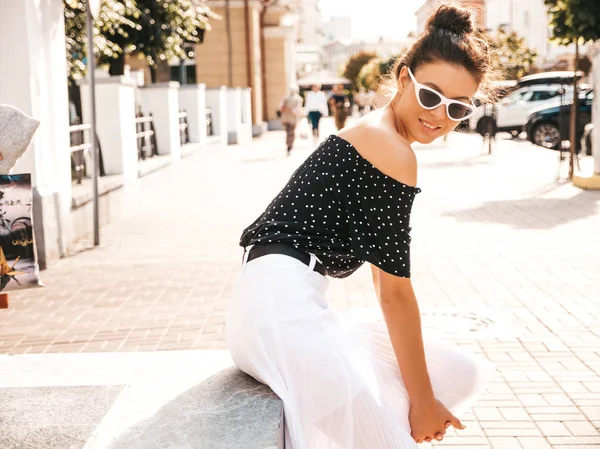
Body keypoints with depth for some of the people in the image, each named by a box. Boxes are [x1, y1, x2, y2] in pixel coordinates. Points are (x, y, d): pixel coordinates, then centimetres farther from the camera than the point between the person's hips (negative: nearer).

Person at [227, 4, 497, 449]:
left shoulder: (375, 135, 18)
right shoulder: (393, 150, -12)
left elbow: (383, 271, 22)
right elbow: (395, 292, -11)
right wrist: (421, 400, -4)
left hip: (303, 307, 11)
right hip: (282, 300, -11)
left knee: (461, 375, 11)